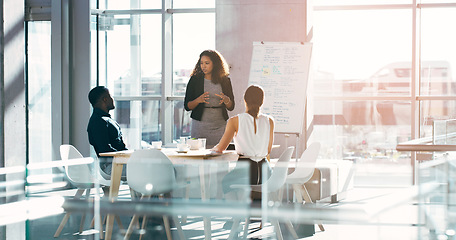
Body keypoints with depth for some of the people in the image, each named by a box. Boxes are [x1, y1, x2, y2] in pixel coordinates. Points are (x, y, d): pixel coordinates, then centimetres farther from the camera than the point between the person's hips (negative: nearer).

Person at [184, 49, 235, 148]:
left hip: (220, 125, 1)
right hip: (200, 125, -1)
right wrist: (198, 100, -18)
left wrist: (226, 100, -13)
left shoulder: (225, 80, 5)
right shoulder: (195, 80, 2)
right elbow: (187, 106, 1)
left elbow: (231, 107, 8)